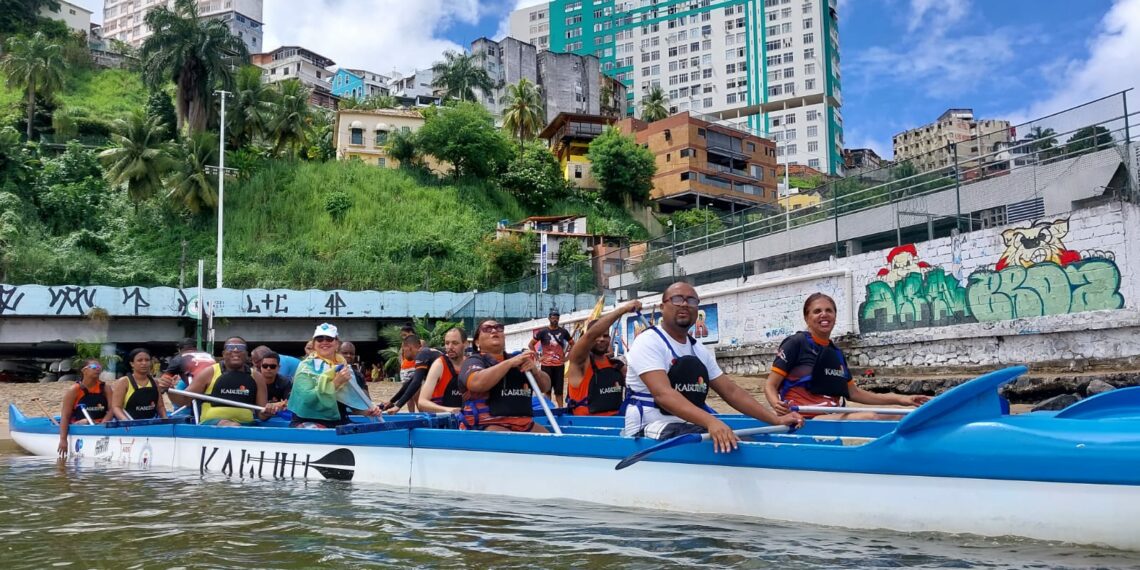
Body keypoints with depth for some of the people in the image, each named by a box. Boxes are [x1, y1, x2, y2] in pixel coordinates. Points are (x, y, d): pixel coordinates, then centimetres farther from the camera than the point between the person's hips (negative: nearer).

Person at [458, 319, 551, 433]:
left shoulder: (519, 361, 20)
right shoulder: (474, 361, 2)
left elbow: (546, 387, 15)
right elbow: (476, 384, -21)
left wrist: (534, 370, -6)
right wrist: (510, 363, -18)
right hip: (487, 426, -6)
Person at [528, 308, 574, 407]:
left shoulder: (563, 332, 4)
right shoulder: (543, 331, -2)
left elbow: (572, 344, 17)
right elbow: (531, 344, 2)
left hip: (559, 365, 2)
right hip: (546, 365, -2)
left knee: (559, 390, 4)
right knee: (547, 389, 4)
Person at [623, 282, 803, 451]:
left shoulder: (699, 351, 15)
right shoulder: (648, 342, -11)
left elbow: (731, 391, 12)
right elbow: (662, 394, -26)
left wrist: (776, 420, 0)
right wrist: (710, 421, -40)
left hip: (689, 427, 8)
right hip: (650, 431, -7)